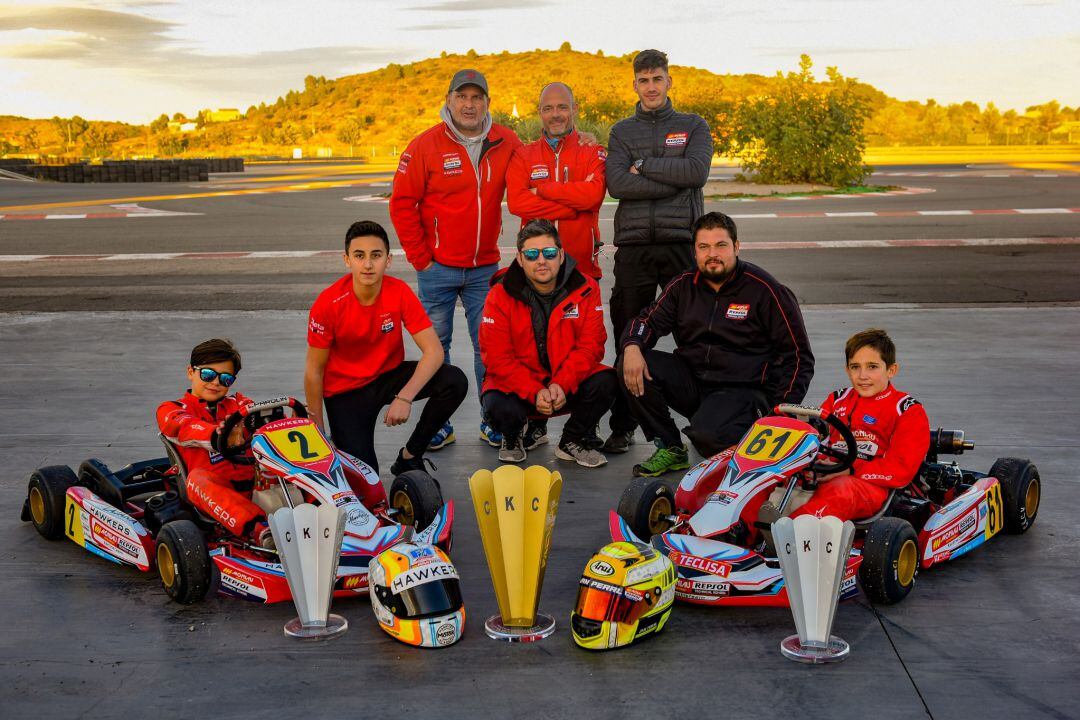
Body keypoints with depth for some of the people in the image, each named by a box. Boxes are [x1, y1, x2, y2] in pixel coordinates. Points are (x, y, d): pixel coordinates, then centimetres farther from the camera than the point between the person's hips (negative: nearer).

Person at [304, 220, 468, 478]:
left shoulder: (400, 293, -16)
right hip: (345, 391, -3)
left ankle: (409, 456, -4)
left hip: (389, 375, 3)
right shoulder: (328, 304, -21)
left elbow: (434, 351, -20)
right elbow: (314, 370, -11)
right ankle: (341, 436, 16)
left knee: (455, 382, -22)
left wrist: (405, 397, -34)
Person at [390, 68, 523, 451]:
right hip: (437, 268, -2)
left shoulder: (506, 143, 1)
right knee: (436, 346, 4)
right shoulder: (425, 146, -6)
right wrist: (420, 258, -5)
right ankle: (439, 424, 11)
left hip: (484, 268, 2)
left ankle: (493, 421, 13)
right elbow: (402, 204, -4)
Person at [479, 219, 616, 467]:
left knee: (605, 382, -26)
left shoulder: (585, 288, -7)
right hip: (517, 384, -2)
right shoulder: (501, 295, -11)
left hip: (567, 384, 2)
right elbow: (497, 357, -14)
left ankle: (573, 441, 4)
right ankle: (512, 438, 9)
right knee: (500, 408, -33)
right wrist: (534, 392, -26)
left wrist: (562, 384, -27)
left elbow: (590, 345, -12)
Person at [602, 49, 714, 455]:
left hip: (682, 241, -1)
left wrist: (644, 166, -5)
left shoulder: (693, 127, 13)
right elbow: (617, 184, -4)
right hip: (633, 245, 1)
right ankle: (623, 425, 9)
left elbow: (697, 171, -7)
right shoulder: (622, 132, 14)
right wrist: (673, 180, -9)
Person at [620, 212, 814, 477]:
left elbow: (798, 356, -4)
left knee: (707, 435, -34)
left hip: (743, 388, -5)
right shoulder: (684, 286, 7)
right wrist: (632, 347, -17)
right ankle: (670, 449, -1)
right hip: (691, 380, 5)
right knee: (632, 366, -16)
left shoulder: (765, 290, -6)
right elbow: (649, 320, 9)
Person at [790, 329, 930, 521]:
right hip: (821, 480, 5)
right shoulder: (838, 399, 27)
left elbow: (901, 469, -1)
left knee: (841, 488, -41)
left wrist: (850, 470, -13)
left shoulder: (908, 410, 11)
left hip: (871, 486, -5)